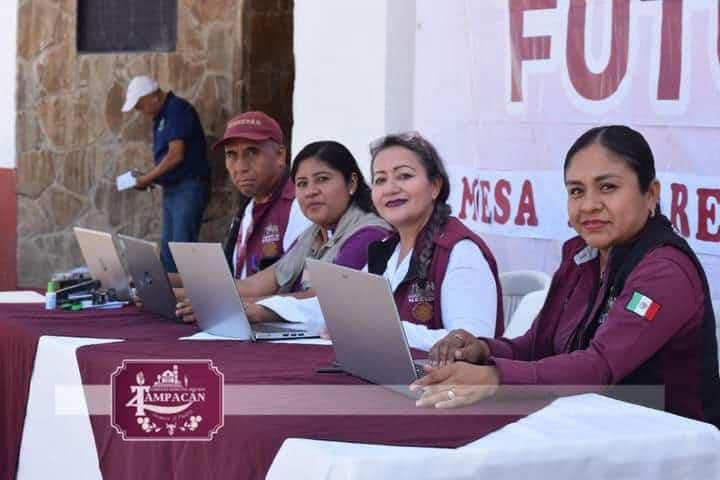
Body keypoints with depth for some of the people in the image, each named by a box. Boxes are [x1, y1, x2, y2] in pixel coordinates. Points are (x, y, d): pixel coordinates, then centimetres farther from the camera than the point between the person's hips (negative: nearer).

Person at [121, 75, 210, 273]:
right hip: (171, 189, 10)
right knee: (167, 249, 9)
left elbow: (176, 155, -18)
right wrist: (148, 180, 3)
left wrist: (148, 178, -9)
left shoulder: (177, 109, -12)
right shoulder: (160, 117, 16)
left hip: (189, 188, -10)